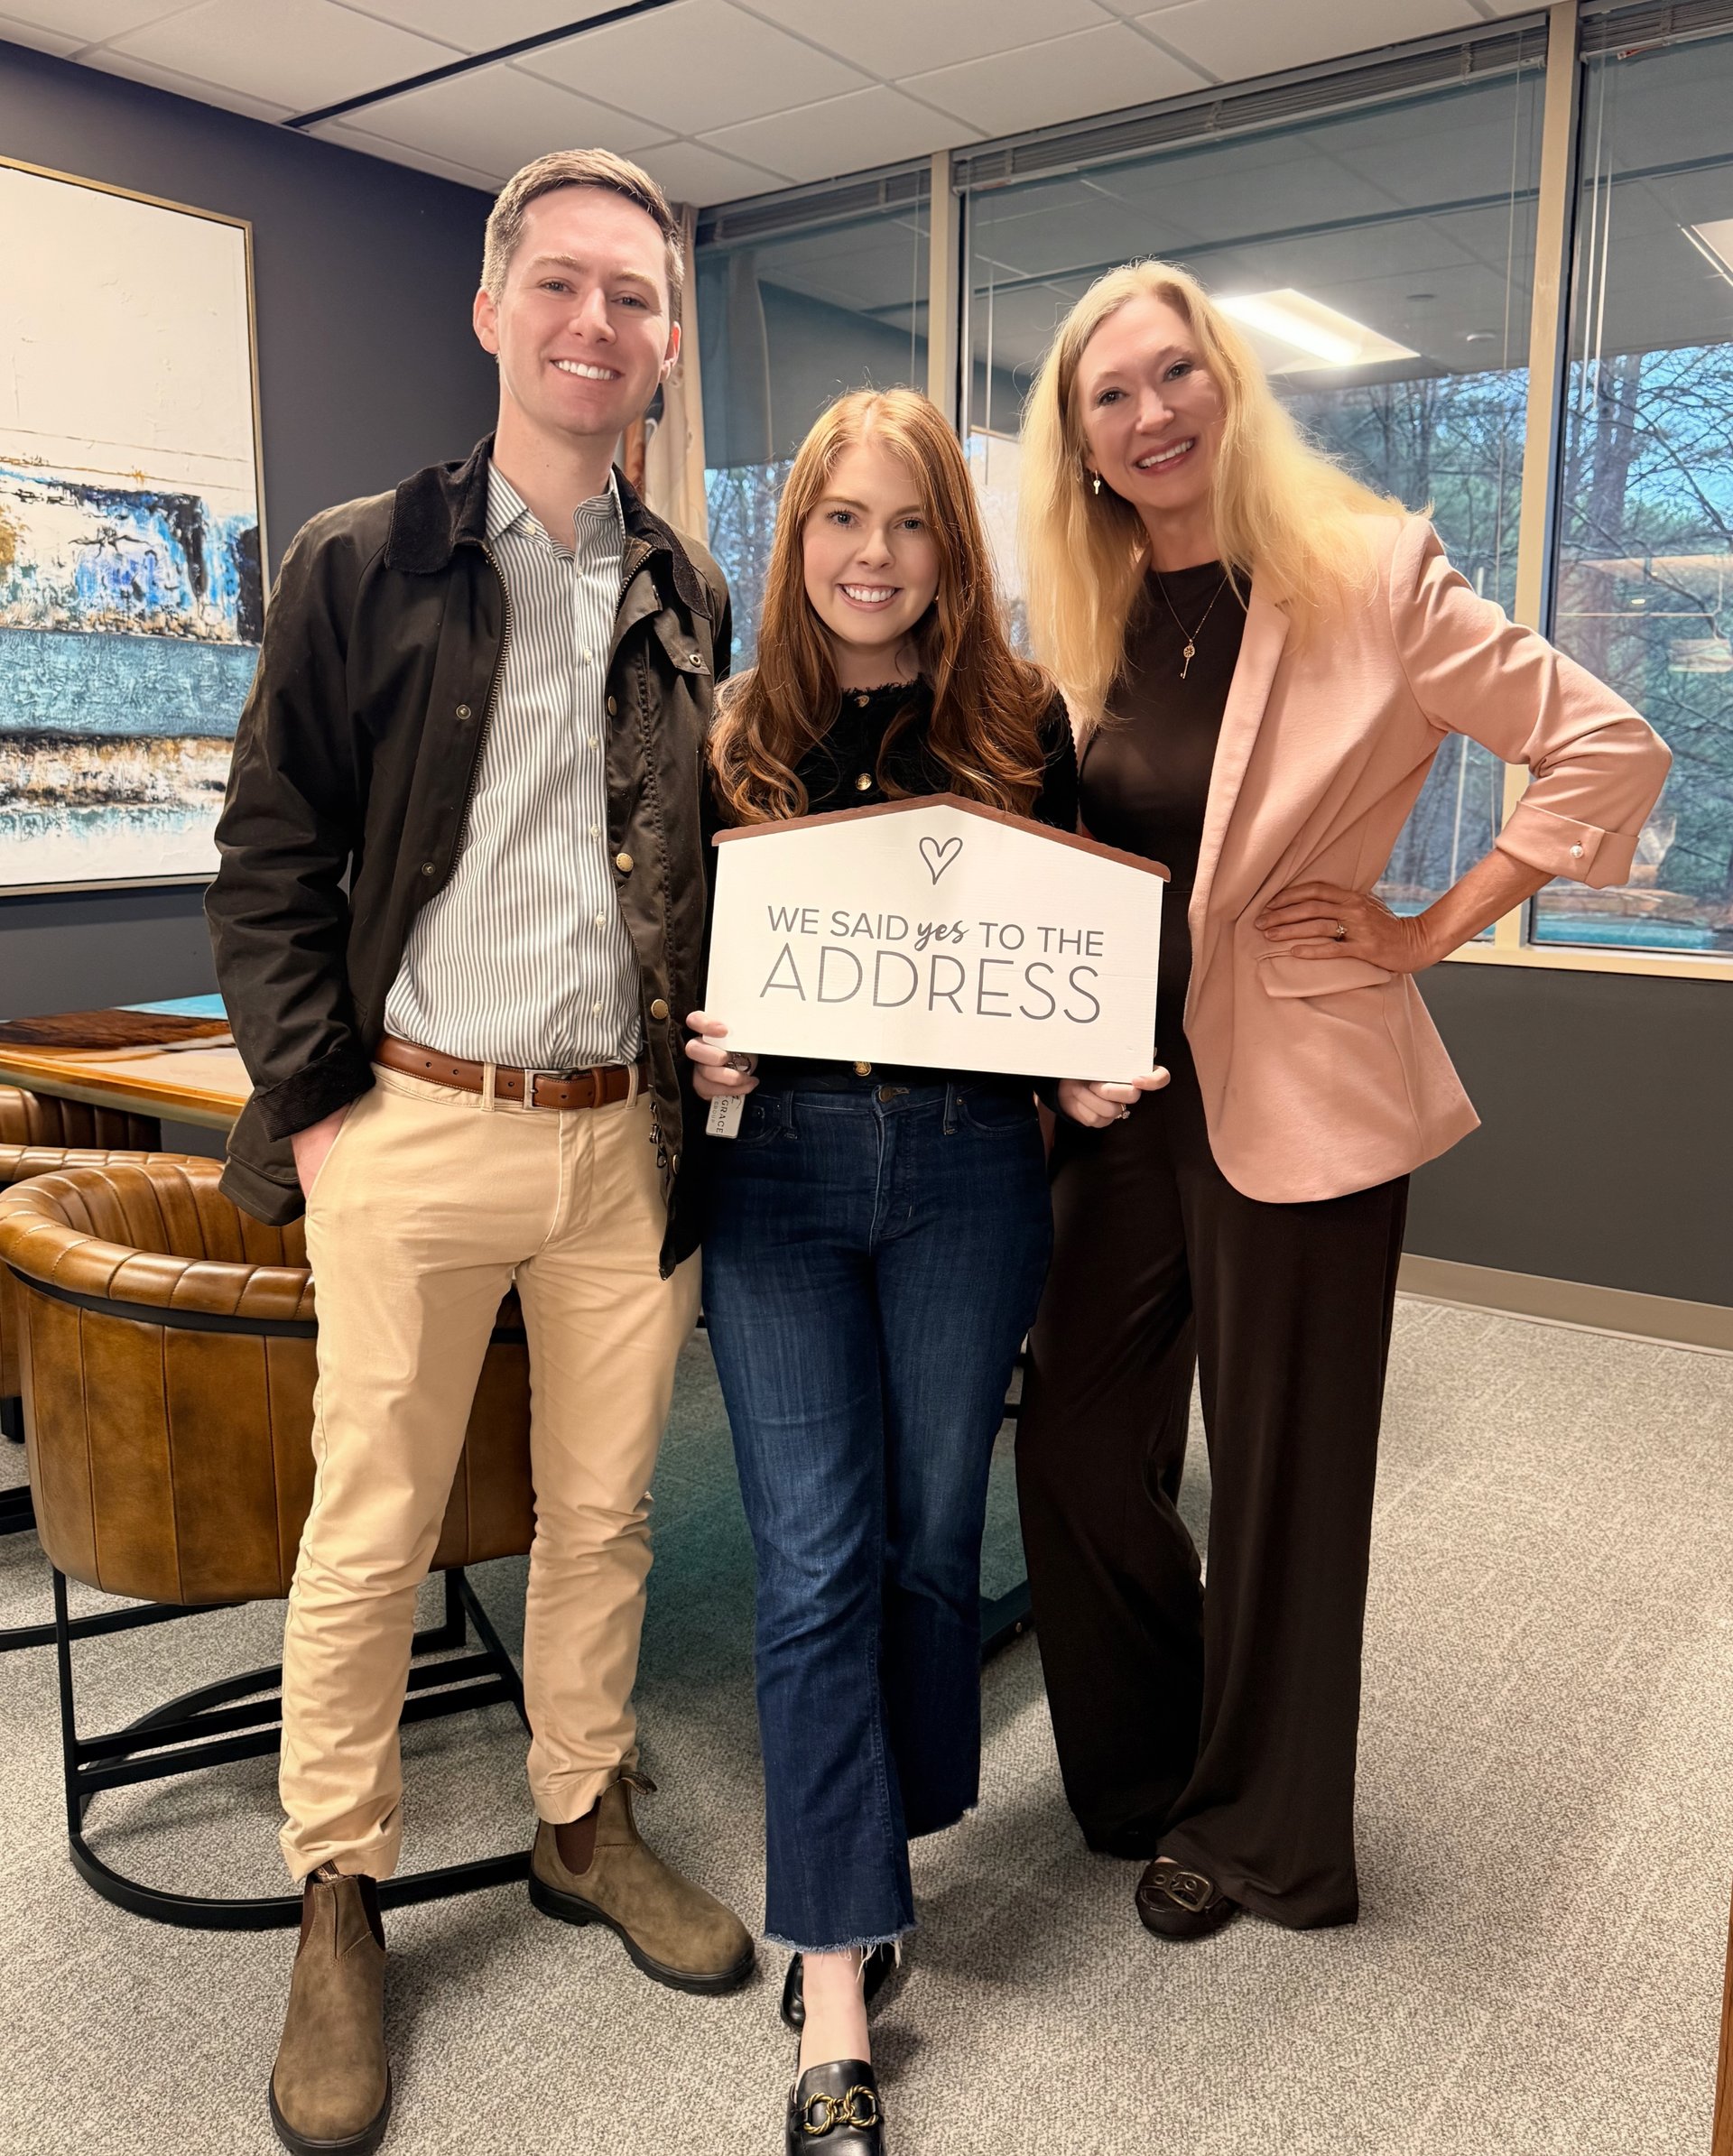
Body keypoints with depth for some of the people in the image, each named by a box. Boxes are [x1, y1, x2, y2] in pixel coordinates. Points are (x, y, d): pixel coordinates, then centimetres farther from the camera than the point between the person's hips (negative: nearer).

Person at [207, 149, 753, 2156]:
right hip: (418, 1126, -2)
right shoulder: (362, 563, 1)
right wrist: (313, 1103, -7)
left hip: (629, 1135, 3)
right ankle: (339, 1901, 27)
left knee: (604, 1508, 14)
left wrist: (718, 1039, 4)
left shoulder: (690, 597, 11)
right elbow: (269, 862, 0)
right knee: (372, 1531, 7)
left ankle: (584, 1821, 35)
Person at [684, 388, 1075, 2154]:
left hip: (967, 1165, 0)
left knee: (933, 1532, 12)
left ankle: (883, 1837, 38)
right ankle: (836, 1990, 11)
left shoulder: (1022, 724, 4)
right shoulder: (729, 737, 6)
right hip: (777, 1162, 0)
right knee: (814, 1559, 0)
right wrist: (693, 1045, -10)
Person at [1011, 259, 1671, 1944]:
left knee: (1278, 1482, 7)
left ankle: (1255, 1830, 31)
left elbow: (1608, 752, -8)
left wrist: (1430, 932, -9)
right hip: (1126, 1094, 6)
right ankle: (1144, 1777, 37)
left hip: (1299, 1096, -5)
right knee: (1075, 1447, 11)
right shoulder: (1091, 617, 9)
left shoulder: (1366, 574, -8)